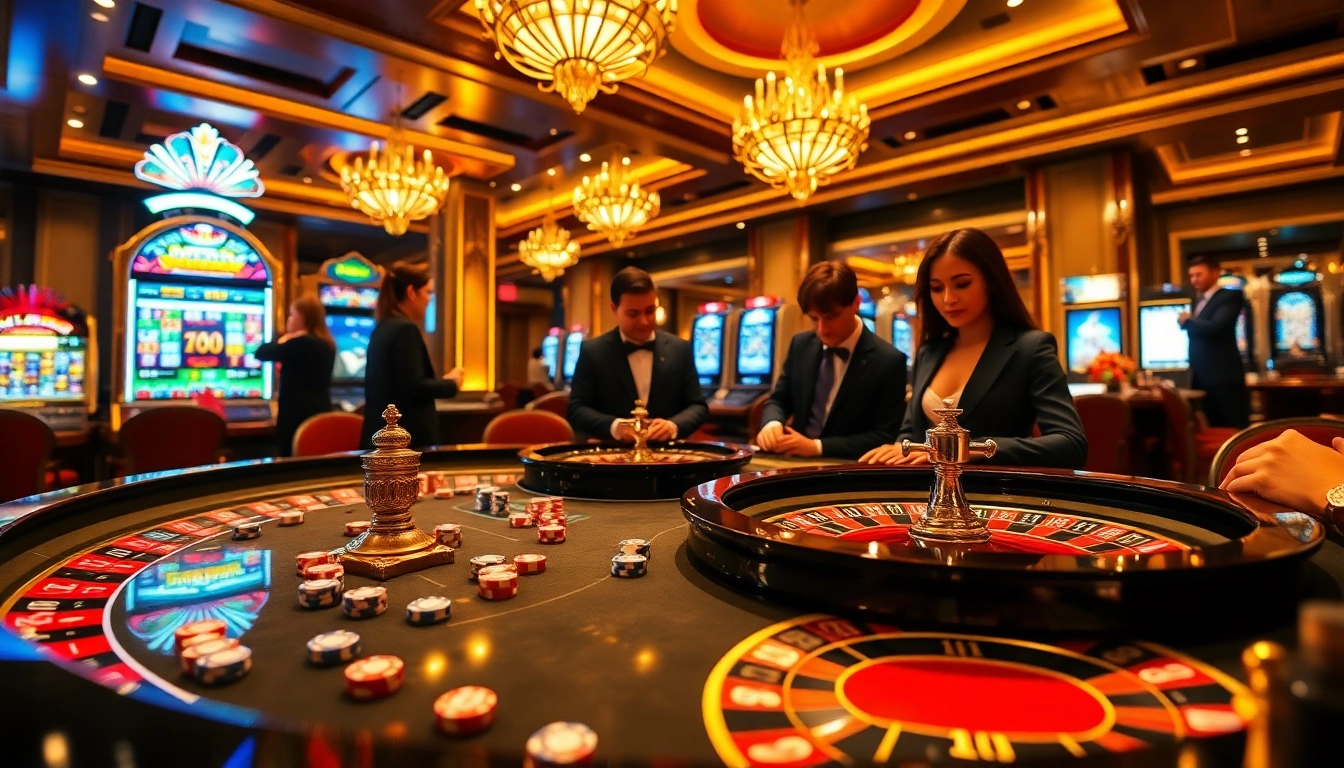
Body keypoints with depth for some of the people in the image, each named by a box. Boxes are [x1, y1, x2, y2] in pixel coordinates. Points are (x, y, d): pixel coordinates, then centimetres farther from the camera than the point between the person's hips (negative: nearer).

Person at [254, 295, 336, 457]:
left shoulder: (301, 342, -14)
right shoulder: (328, 344, 13)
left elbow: (261, 353, -8)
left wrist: (284, 339, 5)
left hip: (298, 415, -8)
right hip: (321, 412, 8)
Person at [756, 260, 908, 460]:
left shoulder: (889, 361, -9)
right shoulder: (800, 345, 5)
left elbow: (885, 437, -11)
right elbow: (778, 400, 12)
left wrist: (817, 447, -19)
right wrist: (772, 423, -12)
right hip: (795, 462, 4)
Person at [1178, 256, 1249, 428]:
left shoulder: (1230, 297, -6)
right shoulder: (1199, 300, 18)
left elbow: (1215, 328, -21)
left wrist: (1187, 320, -6)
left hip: (1224, 376, -8)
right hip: (1202, 377, 8)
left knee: (1236, 431, -3)